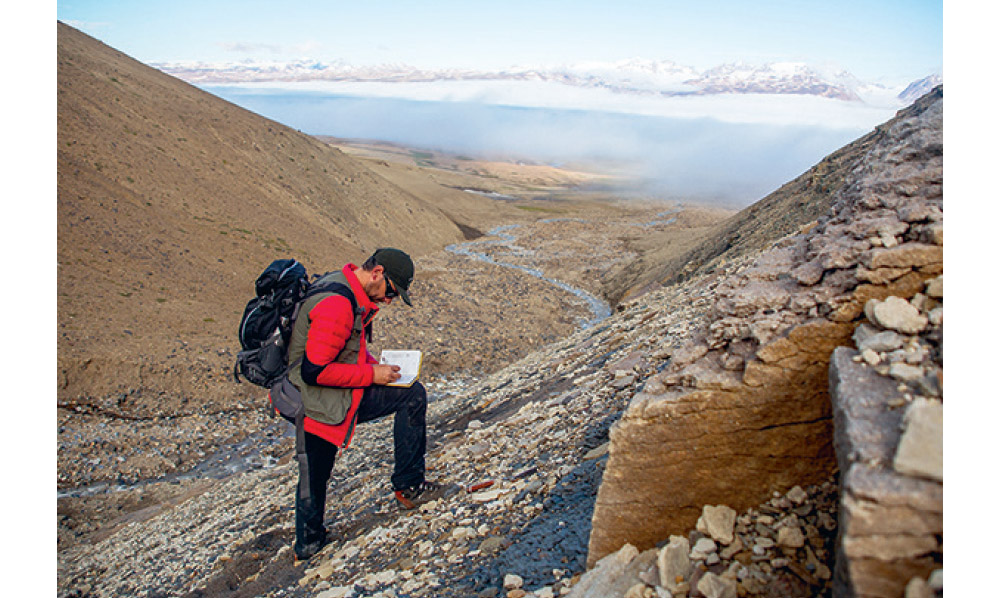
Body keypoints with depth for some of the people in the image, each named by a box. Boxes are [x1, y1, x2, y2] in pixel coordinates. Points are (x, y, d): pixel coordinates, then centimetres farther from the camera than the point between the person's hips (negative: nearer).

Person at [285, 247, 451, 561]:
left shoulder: (351, 294, 6)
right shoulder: (337, 304, -27)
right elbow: (314, 370, -27)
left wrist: (375, 365, 5)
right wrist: (372, 374, -19)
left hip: (340, 394, 9)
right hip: (320, 405, -9)